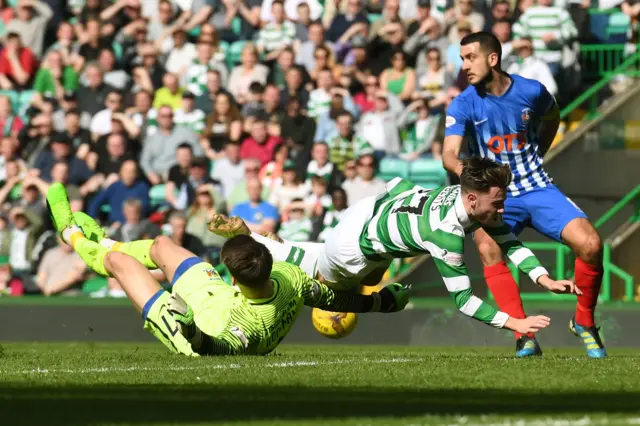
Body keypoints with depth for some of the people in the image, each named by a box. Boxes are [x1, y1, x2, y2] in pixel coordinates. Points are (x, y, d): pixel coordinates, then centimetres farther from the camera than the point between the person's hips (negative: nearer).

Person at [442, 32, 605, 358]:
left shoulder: (531, 91, -5)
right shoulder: (464, 105, -8)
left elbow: (552, 118, 19)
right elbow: (449, 153, -21)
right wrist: (464, 170, -42)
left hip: (538, 189, 1)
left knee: (590, 245, -20)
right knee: (487, 247, -32)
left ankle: (584, 322, 7)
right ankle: (525, 337, -29)